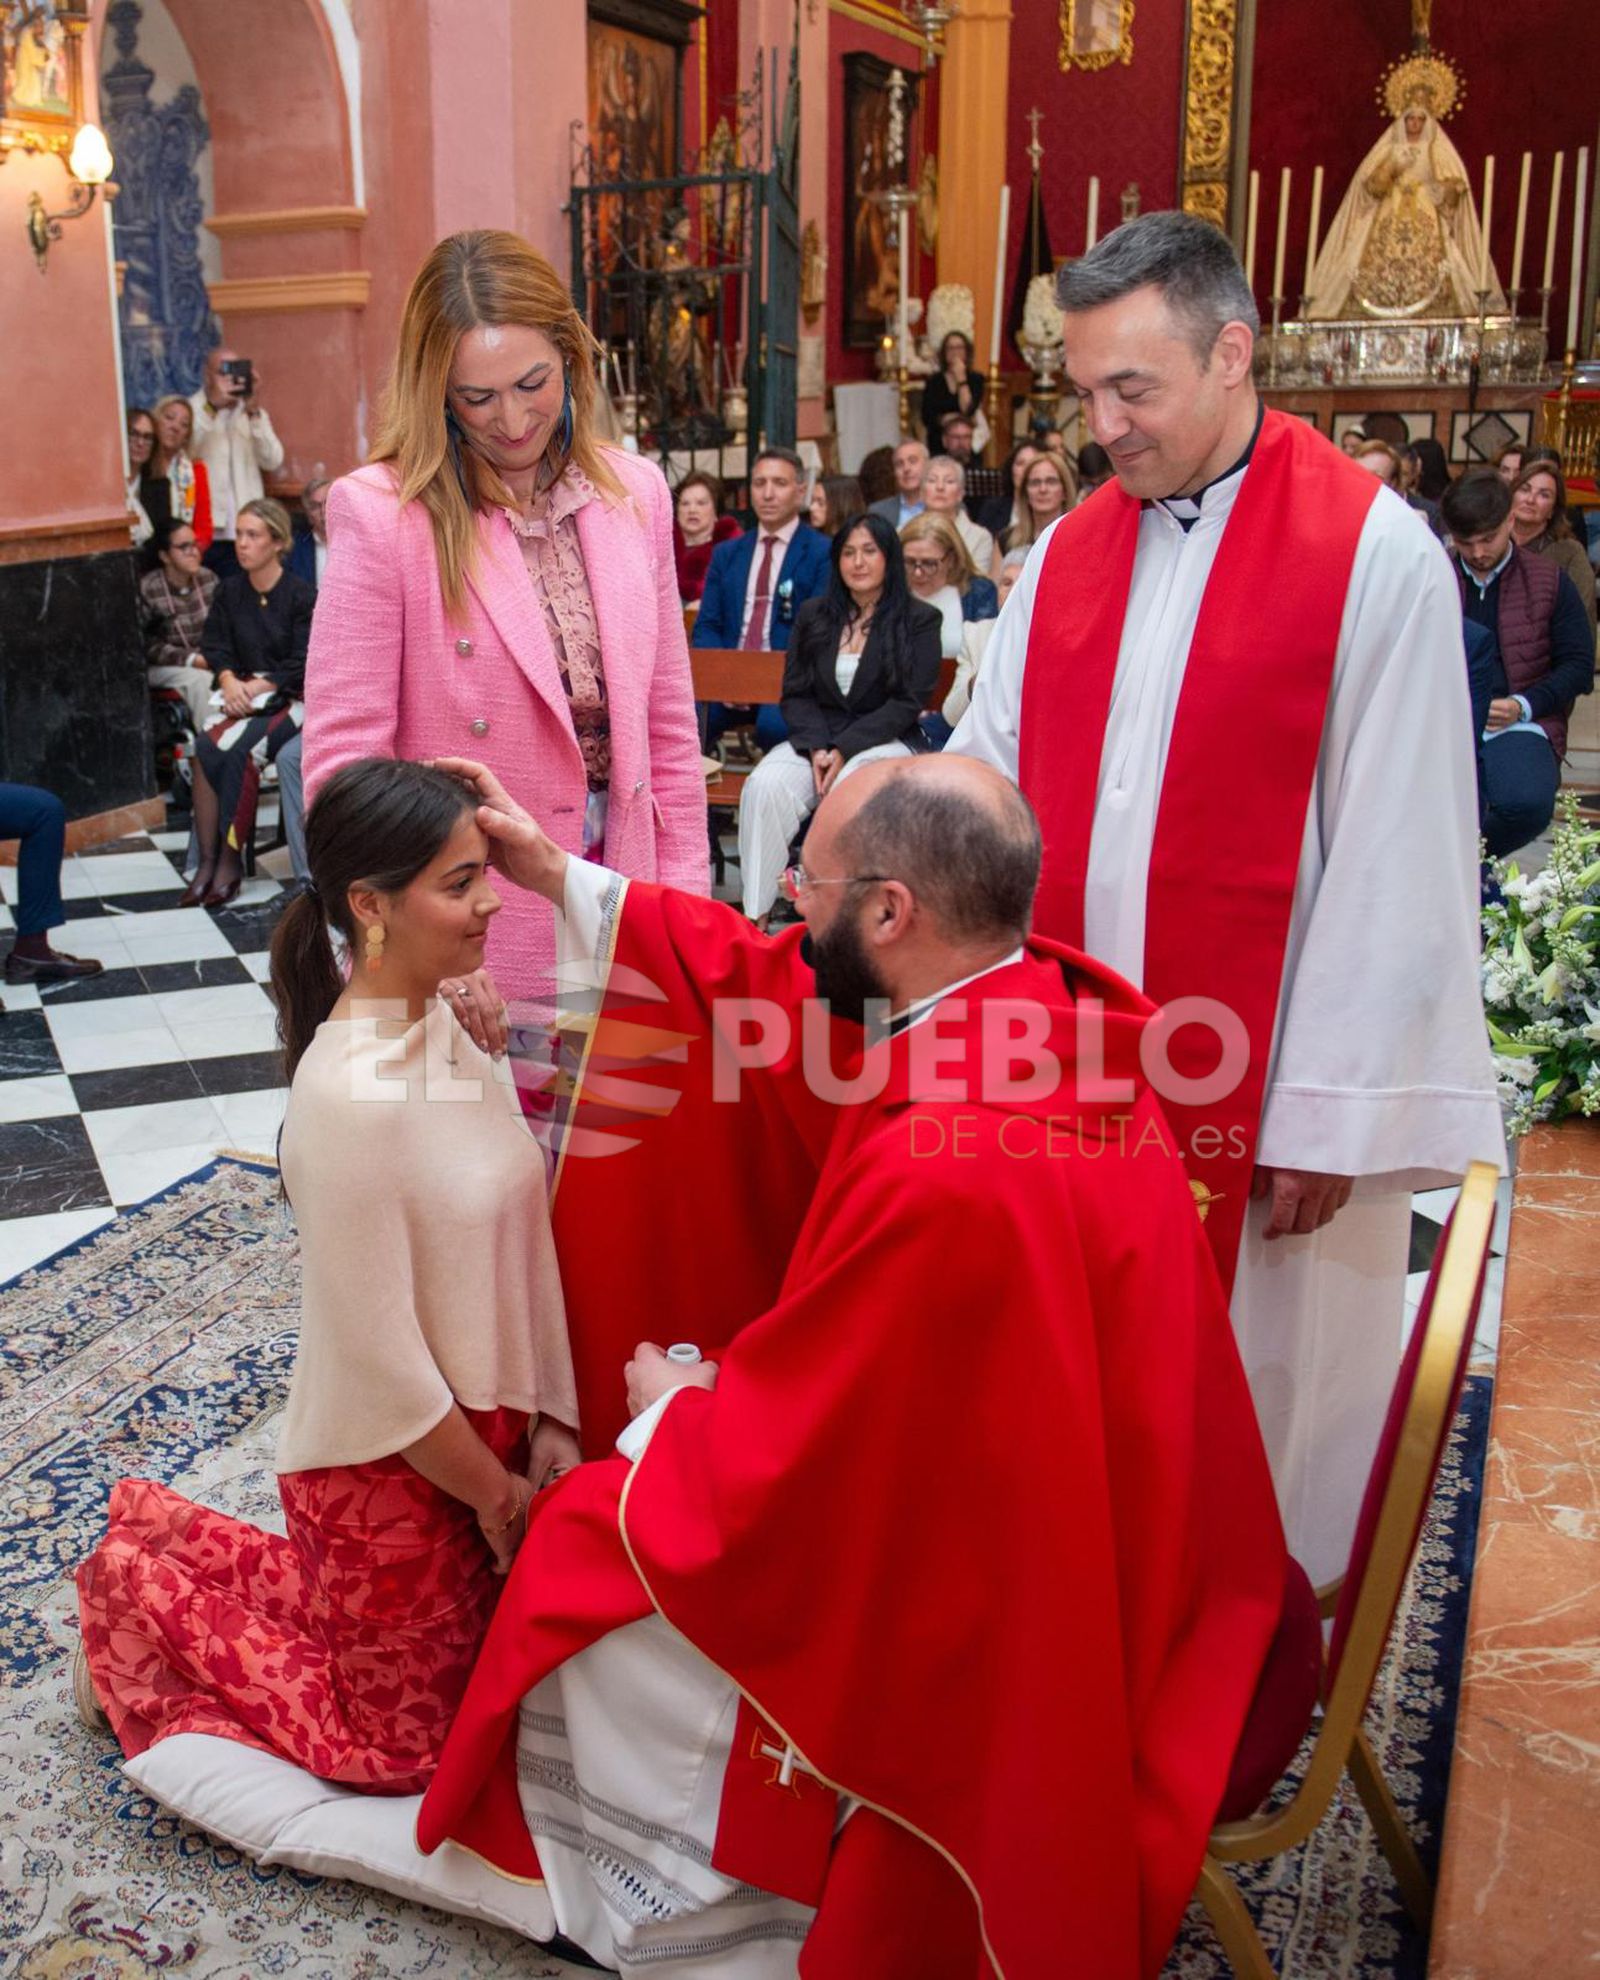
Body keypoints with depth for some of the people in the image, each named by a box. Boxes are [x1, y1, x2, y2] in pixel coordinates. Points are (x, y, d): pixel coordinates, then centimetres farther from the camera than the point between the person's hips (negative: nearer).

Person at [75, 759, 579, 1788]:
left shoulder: (454, 1020, -5)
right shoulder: (347, 1097, -30)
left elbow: (526, 1233, 0)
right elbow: (382, 1364, -23)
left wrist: (551, 1425, -3)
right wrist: (496, 1494, -10)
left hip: (485, 1430, 7)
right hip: (391, 1467, -7)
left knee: (491, 1656, 27)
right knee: (403, 1744, 14)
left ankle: (173, 1537, 34)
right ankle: (141, 1586, 27)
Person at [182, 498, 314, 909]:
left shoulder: (301, 595, -5)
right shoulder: (229, 591, 11)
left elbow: (302, 664, -9)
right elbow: (215, 645, 8)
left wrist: (256, 687, -19)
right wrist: (230, 681, -13)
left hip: (289, 700, -4)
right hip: (243, 697, 4)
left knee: (238, 750, -30)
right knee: (205, 747, -25)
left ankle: (231, 860, -21)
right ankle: (207, 859, -25)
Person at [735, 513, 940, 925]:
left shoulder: (919, 620, 3)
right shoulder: (813, 615, 15)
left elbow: (909, 703, -5)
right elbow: (795, 693, 9)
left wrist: (845, 750, -15)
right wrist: (816, 748, -11)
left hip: (887, 740, -3)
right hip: (815, 738, 3)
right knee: (765, 785, -28)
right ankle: (756, 914, -28)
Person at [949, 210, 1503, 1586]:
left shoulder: (1376, 557, -9)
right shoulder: (1068, 554, 8)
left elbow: (1393, 866, -11)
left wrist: (1326, 1117, -12)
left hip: (1258, 1087, -4)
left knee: (1253, 1424, 10)